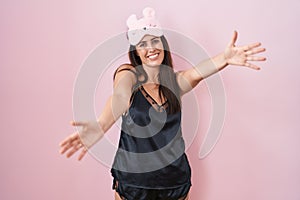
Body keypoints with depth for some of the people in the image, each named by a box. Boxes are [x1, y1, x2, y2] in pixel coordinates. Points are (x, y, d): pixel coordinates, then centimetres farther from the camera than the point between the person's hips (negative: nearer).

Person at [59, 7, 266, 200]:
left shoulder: (176, 81, 0)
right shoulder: (128, 74, -8)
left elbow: (198, 72, -22)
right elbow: (120, 95, -30)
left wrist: (224, 58, -44)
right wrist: (101, 125, -52)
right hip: (132, 178, -2)